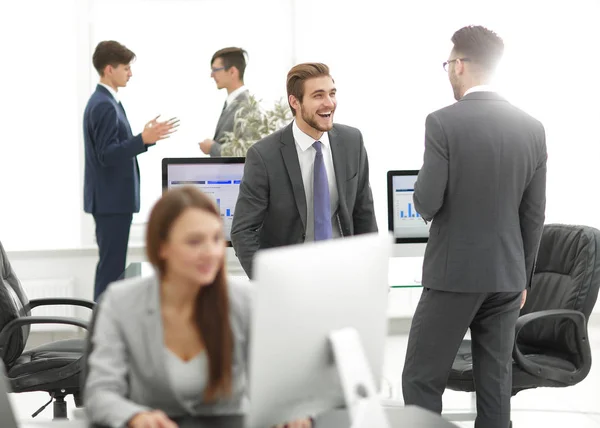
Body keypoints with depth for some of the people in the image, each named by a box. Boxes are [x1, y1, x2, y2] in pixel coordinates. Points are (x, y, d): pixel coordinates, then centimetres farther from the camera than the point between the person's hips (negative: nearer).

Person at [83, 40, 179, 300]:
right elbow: (107, 155, -23)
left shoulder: (102, 102, 15)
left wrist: (145, 137, 12)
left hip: (111, 198, 11)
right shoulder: (105, 106, -17)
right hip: (112, 199, -11)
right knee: (112, 265, -7)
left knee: (111, 264, 14)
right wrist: (143, 139, -30)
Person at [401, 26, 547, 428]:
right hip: (507, 275, 5)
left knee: (422, 380, 4)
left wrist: (424, 198, 9)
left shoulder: (443, 122, -13)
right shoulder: (532, 127, 3)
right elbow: (534, 213, 7)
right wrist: (524, 277, 16)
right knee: (495, 380, 11)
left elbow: (427, 203, -15)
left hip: (455, 272, -5)